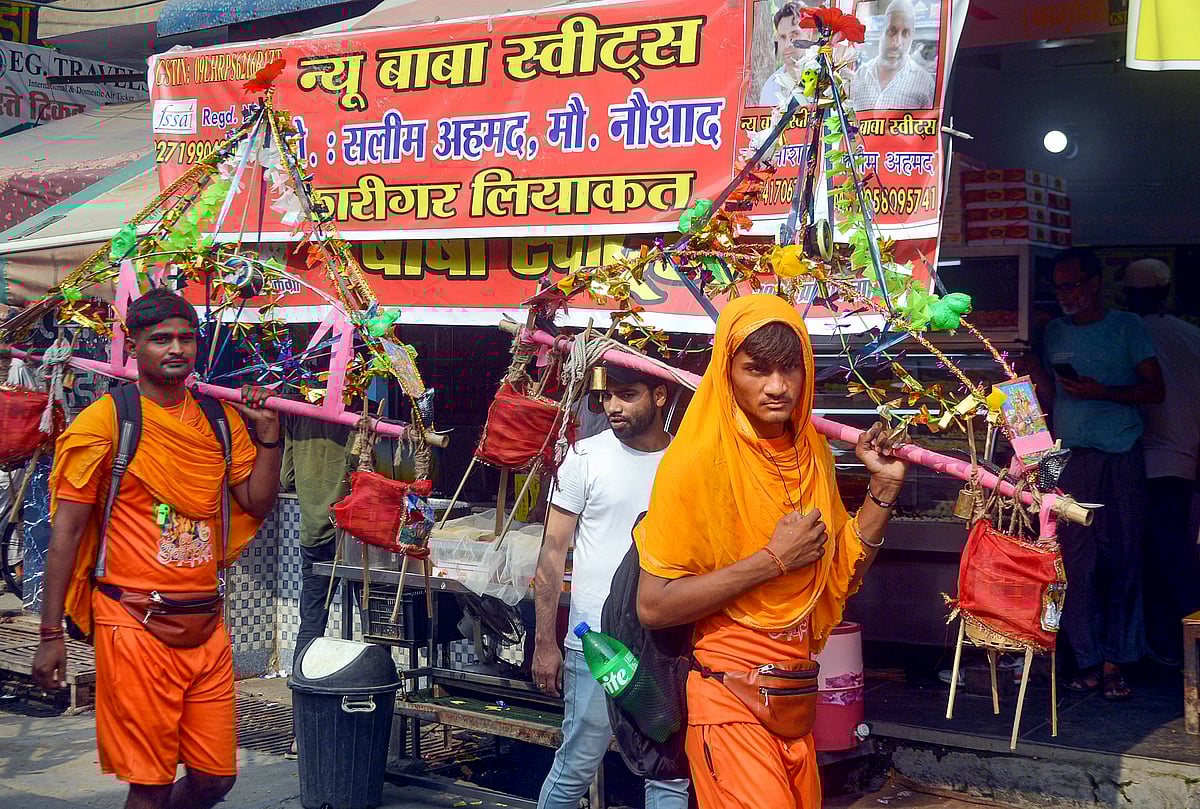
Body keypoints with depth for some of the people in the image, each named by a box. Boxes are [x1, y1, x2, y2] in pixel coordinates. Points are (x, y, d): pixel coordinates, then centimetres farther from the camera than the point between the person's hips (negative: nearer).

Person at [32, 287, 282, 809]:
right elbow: (66, 532, -5)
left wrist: (268, 436, -2)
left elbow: (258, 503, 11)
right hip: (135, 627, -5)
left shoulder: (220, 419, 10)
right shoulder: (104, 422, -5)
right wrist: (51, 635, -7)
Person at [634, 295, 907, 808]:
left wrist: (884, 487, 1)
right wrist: (773, 559, -20)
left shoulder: (811, 453, 5)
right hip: (729, 695, -6)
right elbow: (653, 606, -20)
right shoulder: (699, 459, -15)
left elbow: (840, 577, 10)